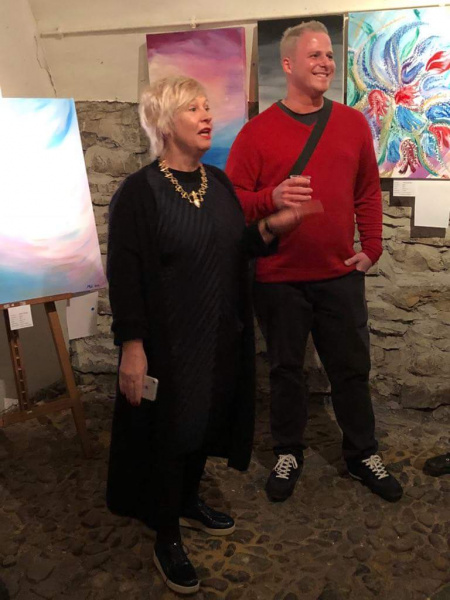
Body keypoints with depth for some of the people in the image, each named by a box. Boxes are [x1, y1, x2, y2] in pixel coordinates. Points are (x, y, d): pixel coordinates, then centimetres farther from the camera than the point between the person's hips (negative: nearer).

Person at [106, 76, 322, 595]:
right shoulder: (138, 193, -14)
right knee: (169, 432, 6)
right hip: (168, 339, -7)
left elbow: (237, 249, 11)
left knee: (209, 418, 19)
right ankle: (166, 540, 27)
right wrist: (132, 346, -18)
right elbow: (125, 275, -15)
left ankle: (189, 503, 44)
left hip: (222, 335, 7)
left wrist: (268, 228, -9)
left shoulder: (219, 183, 6)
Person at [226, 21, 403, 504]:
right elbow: (231, 200, -5)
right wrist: (273, 198, -23)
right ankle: (288, 454, 32)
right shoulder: (257, 132, -4)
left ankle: (363, 455, 33)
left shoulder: (353, 124, 6)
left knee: (351, 368, 13)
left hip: (340, 275, 3)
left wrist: (371, 246, 5)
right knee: (286, 369, 12)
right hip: (279, 278, -2)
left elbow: (368, 192, 12)